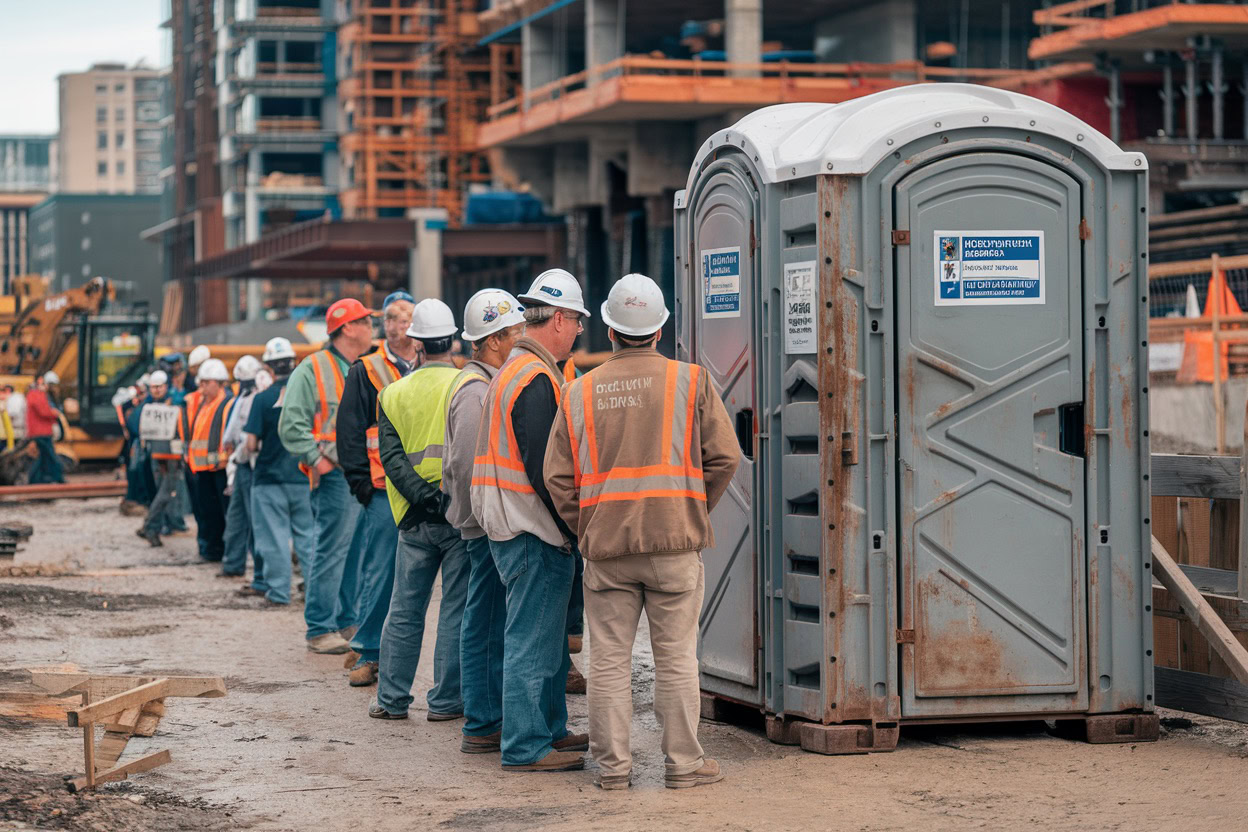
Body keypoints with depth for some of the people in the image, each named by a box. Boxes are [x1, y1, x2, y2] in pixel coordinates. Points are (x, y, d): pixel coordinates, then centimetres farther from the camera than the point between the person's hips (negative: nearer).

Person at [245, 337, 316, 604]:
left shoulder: (263, 399, -10)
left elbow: (251, 444, -11)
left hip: (270, 477, -3)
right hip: (304, 477, 3)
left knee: (275, 537, 5)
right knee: (307, 534, 10)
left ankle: (278, 590, 8)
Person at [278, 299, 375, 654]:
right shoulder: (312, 370, -4)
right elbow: (292, 425, -9)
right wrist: (316, 458, -16)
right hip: (338, 475, -7)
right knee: (333, 551, -8)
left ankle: (348, 623, 17)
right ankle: (320, 630, -3)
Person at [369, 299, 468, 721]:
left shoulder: (393, 394, 5)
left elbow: (392, 456, -5)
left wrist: (424, 495, -11)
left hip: (414, 518, 3)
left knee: (404, 609, 11)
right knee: (456, 609, 3)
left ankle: (391, 699, 14)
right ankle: (445, 700, 4)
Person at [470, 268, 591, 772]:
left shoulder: (515, 370, 16)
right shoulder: (537, 380, -17)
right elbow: (544, 470, -22)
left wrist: (567, 525, 18)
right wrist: (575, 526, -15)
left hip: (513, 527, 11)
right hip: (534, 532, -11)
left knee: (548, 636, 19)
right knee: (534, 640, -5)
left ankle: (549, 728, 29)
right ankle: (527, 747, -1)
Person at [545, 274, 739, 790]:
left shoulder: (579, 393, 6)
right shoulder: (690, 382, 0)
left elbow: (557, 477, 4)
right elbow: (724, 457, -2)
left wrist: (585, 528, 13)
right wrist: (694, 510, 11)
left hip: (604, 543, 2)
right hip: (674, 539, -1)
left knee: (609, 658, 7)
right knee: (676, 655, 4)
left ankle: (612, 764, 8)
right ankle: (684, 763, 7)